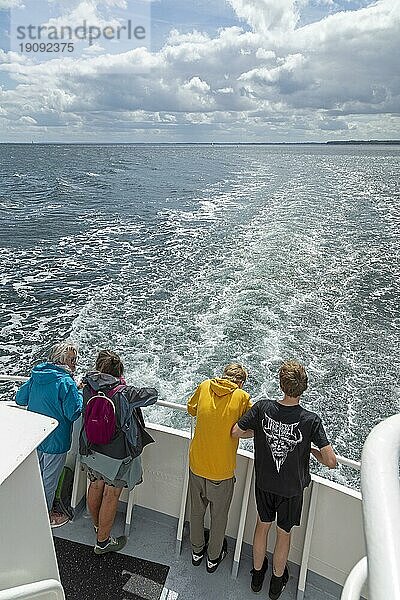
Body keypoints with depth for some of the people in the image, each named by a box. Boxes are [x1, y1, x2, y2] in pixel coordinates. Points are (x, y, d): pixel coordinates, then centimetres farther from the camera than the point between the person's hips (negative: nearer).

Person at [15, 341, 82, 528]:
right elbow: (74, 413, -23)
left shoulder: (36, 375, -3)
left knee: (38, 473, 27)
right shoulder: (65, 382, -25)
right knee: (50, 478, 13)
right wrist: (80, 394, -10)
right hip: (55, 440, -7)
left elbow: (19, 399, 6)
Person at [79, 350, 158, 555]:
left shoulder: (88, 388, -12)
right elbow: (152, 394, -16)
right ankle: (103, 541, 31)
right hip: (115, 456, -5)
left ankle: (97, 525, 51)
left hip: (90, 451, 6)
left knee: (95, 486, 27)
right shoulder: (123, 393, -26)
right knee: (111, 496, 14)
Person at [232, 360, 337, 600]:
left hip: (264, 482, 2)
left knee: (263, 525, 26)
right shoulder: (311, 420, -27)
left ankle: (257, 575, 48)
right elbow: (331, 461, -24)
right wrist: (314, 451, -4)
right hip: (292, 488, -1)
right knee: (284, 533, 23)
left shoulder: (263, 408, -23)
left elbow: (236, 432, -12)